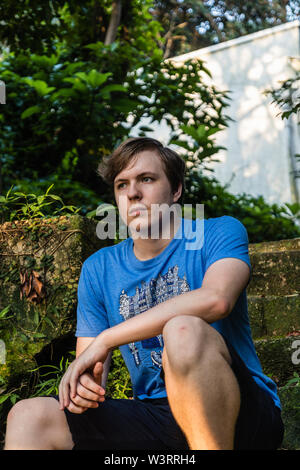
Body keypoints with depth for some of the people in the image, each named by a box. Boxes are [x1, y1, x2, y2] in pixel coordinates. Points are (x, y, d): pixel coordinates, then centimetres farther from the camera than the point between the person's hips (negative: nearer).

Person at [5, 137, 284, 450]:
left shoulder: (220, 233, -1)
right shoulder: (98, 269, 13)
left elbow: (215, 299, -23)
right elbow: (88, 363, 13)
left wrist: (104, 340, -20)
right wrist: (86, 383, -14)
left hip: (242, 412, -3)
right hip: (156, 418, 3)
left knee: (184, 330, -35)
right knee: (28, 418, -14)